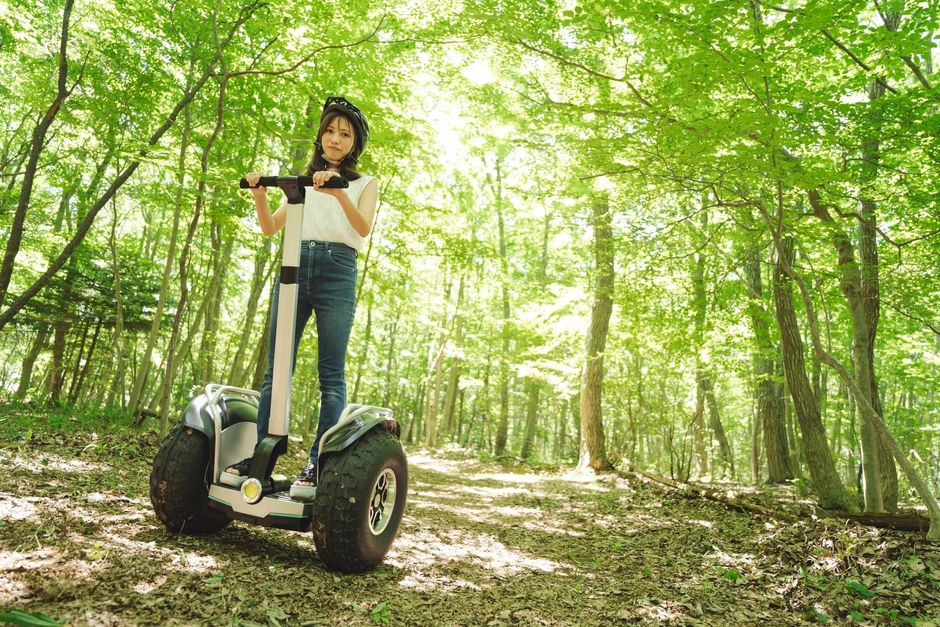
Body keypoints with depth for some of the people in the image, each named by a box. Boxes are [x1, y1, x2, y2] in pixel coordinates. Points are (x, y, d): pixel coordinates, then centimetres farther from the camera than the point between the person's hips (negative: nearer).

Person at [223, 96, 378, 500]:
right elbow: (270, 227, 15)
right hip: (294, 268, 4)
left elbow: (364, 228, -6)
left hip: (336, 272, -3)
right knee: (276, 368, 0)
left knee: (331, 374, -7)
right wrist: (258, 193, -3)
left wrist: (339, 193, -24)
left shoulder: (365, 184, 15)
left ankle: (317, 465, -6)